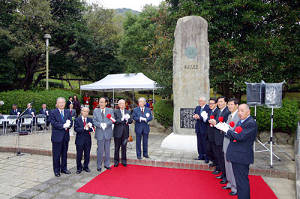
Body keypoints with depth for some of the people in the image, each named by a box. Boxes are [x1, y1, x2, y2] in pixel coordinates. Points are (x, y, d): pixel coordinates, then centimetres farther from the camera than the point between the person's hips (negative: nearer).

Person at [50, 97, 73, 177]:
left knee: (64, 154, 14)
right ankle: (56, 170, 18)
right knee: (56, 155, 5)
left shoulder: (68, 112, 10)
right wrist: (63, 125, -23)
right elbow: (53, 123, -15)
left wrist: (68, 125, -19)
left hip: (66, 136, 5)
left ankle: (64, 168, 27)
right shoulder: (53, 112, -4)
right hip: (57, 137, -4)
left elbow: (71, 122, 3)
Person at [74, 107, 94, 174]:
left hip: (88, 140, 2)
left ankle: (86, 167, 28)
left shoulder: (90, 120, 6)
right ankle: (79, 168, 24)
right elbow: (76, 129, -13)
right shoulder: (77, 120, -1)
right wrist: (84, 128, -23)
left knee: (87, 155, 10)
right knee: (79, 155, 8)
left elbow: (92, 129, -4)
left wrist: (88, 128, -24)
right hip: (80, 140, -2)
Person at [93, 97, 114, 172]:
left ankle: (107, 164, 26)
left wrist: (106, 124, -21)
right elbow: (94, 121, -1)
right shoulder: (96, 111, 6)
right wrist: (100, 124, -19)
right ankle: (99, 166, 16)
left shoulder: (110, 110, 5)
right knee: (100, 150, 2)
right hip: (100, 133, -1)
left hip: (108, 133, 1)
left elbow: (112, 120, -5)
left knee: (107, 150, 11)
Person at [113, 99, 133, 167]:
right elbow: (115, 121, -12)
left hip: (125, 132, 3)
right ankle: (116, 160, 19)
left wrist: (127, 119, -17)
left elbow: (131, 121, 2)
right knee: (117, 147, 7)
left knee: (124, 147, 10)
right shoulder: (116, 112, -1)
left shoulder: (128, 112, 9)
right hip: (118, 132, -2)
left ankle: (124, 160, 22)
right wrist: (122, 119, -22)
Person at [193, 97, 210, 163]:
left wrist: (199, 117, -25)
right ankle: (201, 156, 23)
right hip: (198, 128, 7)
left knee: (205, 143, 0)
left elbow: (207, 118, -20)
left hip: (204, 128, -7)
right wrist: (195, 116, -10)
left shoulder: (208, 108, -11)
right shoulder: (197, 108, 14)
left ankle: (206, 157, 11)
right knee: (199, 143, 12)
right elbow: (194, 115, 11)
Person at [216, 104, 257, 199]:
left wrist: (227, 130, -14)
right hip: (236, 156, 9)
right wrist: (225, 130, -6)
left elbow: (240, 137, -25)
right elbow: (234, 136, 11)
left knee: (242, 181, 1)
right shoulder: (240, 122, 14)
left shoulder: (251, 123, -16)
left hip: (242, 157, -9)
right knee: (238, 179, 22)